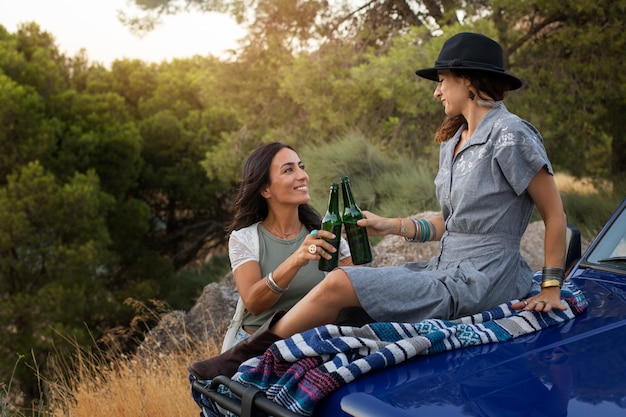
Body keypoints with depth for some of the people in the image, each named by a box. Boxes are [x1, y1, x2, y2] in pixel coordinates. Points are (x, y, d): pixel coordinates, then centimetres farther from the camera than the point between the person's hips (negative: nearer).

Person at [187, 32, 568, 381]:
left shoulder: (510, 136, -13)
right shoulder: (454, 140, 14)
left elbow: (555, 215, -10)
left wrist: (551, 288, -12)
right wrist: (393, 226, 6)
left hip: (476, 284, -9)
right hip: (446, 268, 9)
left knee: (339, 286, -16)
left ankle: (245, 357, 1)